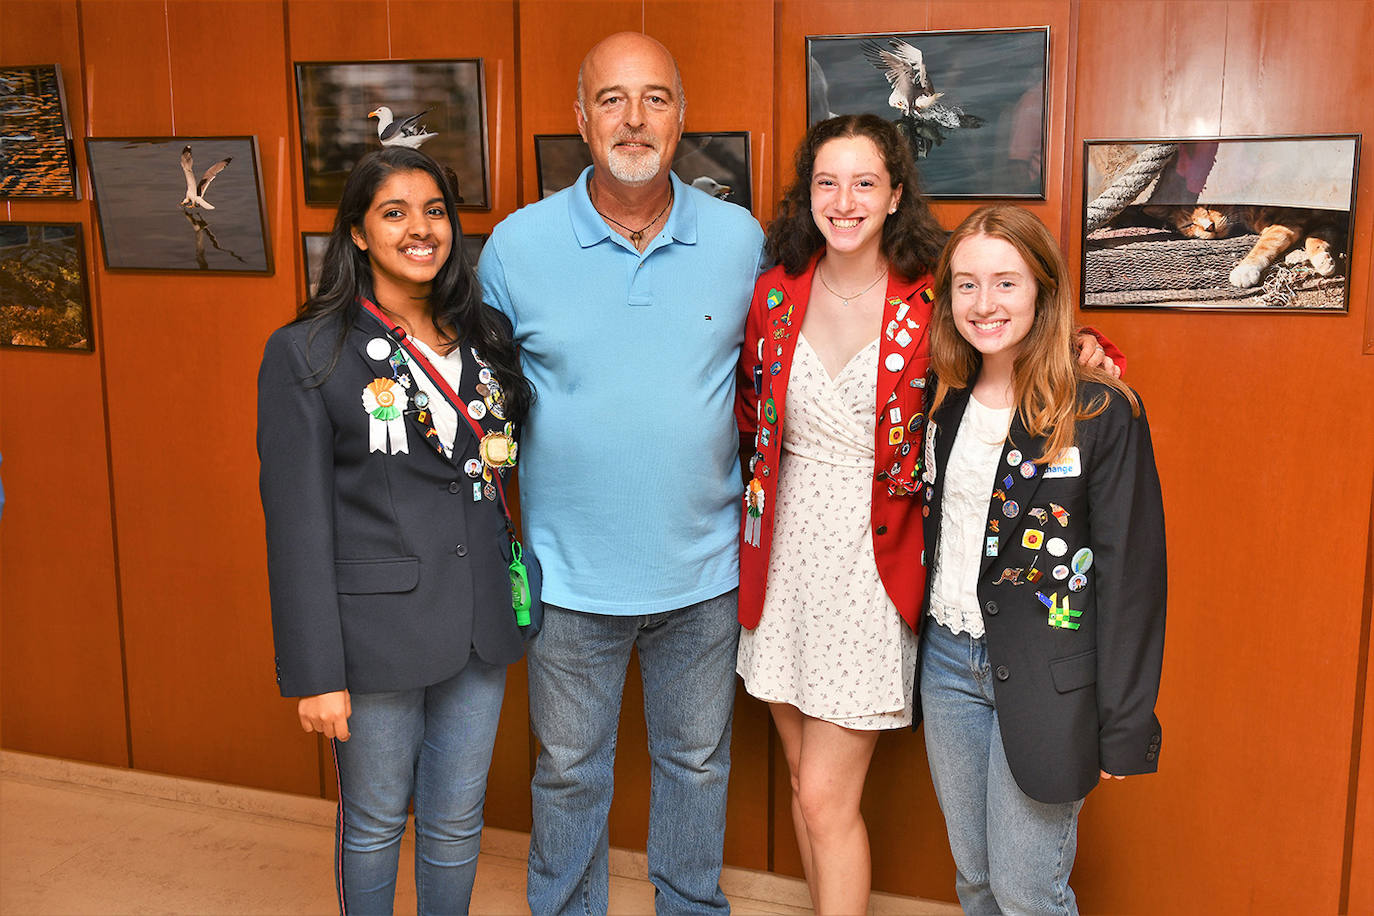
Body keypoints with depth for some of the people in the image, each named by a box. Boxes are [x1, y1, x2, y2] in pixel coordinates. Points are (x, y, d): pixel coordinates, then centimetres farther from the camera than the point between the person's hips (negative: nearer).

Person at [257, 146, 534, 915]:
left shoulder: (488, 337, 5)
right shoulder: (306, 353, -8)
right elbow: (297, 522, -10)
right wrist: (315, 672, -12)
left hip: (481, 620, 4)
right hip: (377, 627, -4)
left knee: (457, 822, 16)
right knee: (375, 821, 13)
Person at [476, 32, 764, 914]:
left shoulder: (740, 238, -4)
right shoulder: (517, 243, -7)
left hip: (703, 570, 1)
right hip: (571, 572, -1)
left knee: (698, 763, 19)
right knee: (569, 773, 16)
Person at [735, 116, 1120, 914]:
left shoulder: (932, 304, -9)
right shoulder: (776, 294, 2)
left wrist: (1084, 352, -15)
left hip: (872, 563, -4)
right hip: (788, 555, 4)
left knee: (827, 800, -3)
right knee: (806, 785, 16)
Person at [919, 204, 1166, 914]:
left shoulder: (1102, 411, -12)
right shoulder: (946, 404, 5)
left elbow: (1131, 570, -11)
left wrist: (1125, 726, -11)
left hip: (1046, 683, -5)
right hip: (947, 661, 5)